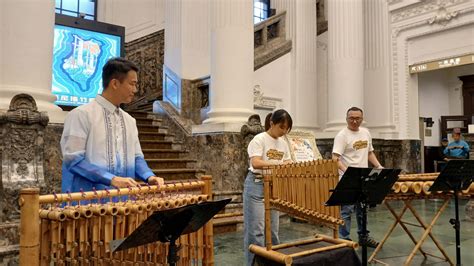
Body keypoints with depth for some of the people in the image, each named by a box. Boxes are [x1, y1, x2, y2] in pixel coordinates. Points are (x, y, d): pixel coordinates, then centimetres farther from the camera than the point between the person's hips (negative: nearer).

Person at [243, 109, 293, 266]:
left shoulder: (283, 143, 10)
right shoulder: (259, 139, -11)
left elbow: (287, 163, 13)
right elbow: (255, 163, -23)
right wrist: (278, 163, -31)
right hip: (257, 186, -6)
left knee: (273, 228, 13)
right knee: (256, 229, -4)